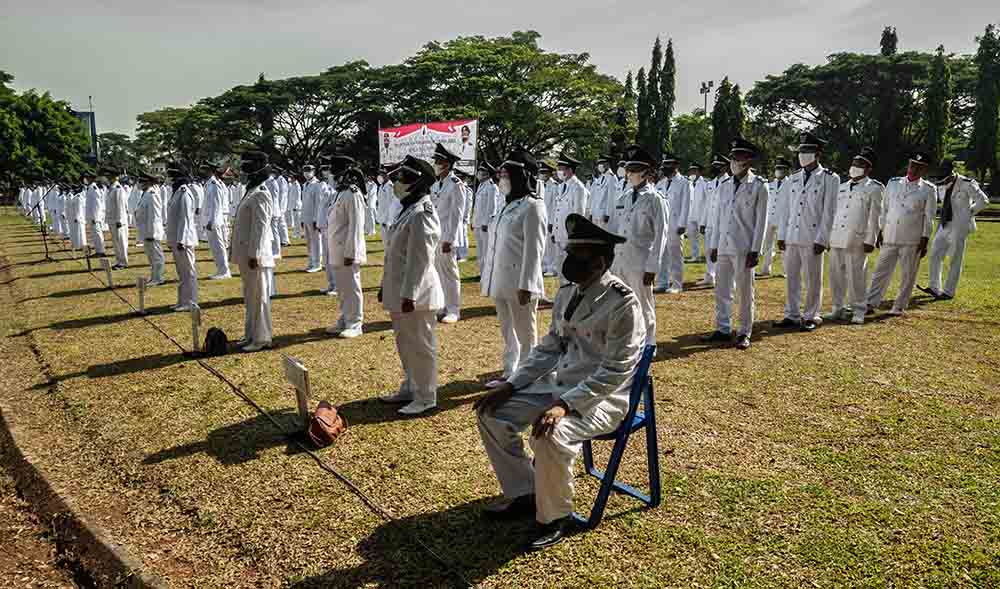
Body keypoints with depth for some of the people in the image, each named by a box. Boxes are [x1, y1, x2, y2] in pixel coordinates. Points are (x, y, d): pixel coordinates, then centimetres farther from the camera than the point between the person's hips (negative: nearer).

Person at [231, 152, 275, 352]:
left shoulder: (260, 195, -15)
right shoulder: (251, 193, 15)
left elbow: (260, 228, -20)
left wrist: (254, 255, -22)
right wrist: (243, 254, 20)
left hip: (254, 256, -10)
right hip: (245, 255, 10)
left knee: (258, 297, -3)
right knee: (249, 297, 17)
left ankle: (261, 338, 5)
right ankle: (250, 335, 27)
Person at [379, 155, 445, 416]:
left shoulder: (421, 214, -19)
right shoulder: (408, 209, 12)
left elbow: (420, 259, -22)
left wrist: (409, 294, -23)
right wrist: (386, 287, 19)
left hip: (414, 294, -10)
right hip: (399, 291, 10)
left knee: (420, 346, 2)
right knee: (405, 344, 20)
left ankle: (425, 398, 14)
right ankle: (410, 388, 35)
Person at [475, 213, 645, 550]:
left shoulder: (622, 303, -18)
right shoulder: (567, 294, 6)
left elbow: (615, 372, -22)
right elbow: (548, 349, 12)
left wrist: (565, 404, -30)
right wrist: (510, 386, 1)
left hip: (603, 397, -8)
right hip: (558, 383, 9)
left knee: (550, 435, -35)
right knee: (491, 412, 1)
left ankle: (555, 517, -7)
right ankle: (523, 494, 17)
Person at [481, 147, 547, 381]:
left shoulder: (532, 206, -12)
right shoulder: (508, 205, 13)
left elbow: (534, 250, -17)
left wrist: (526, 286, -20)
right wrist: (487, 276, 15)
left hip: (519, 284, -8)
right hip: (500, 282, 9)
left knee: (525, 335, 4)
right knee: (508, 333, 19)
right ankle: (509, 375, 32)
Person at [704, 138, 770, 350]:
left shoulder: (759, 186, -3)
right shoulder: (724, 185, 12)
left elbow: (761, 220, -6)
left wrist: (755, 250, -10)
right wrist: (713, 245, 10)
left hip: (744, 249, -5)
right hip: (724, 247, 5)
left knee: (745, 293, 4)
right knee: (721, 291, 9)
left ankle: (745, 333, 13)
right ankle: (723, 329, 20)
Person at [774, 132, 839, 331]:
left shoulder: (830, 179, -1)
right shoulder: (793, 179, 12)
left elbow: (829, 212, -5)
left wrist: (821, 239, -10)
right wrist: (781, 235, 7)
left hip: (812, 239, -4)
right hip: (791, 237, 4)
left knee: (813, 279, 4)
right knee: (791, 278, 9)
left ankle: (811, 317, 15)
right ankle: (792, 316, 18)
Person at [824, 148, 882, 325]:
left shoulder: (873, 189, 0)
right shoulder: (842, 187, 17)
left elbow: (874, 217, -4)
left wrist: (870, 241, -10)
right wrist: (829, 237, 13)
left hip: (856, 241, -5)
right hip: (836, 239, 5)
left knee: (856, 277, -1)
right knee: (836, 275, 8)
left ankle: (858, 311, 10)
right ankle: (837, 308, 19)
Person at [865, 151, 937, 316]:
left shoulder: (928, 190, 2)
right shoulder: (893, 183, 9)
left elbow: (929, 218, 0)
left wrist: (924, 241, -6)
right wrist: (880, 232, 8)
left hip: (912, 241, -2)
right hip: (889, 237, 2)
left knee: (907, 276, 4)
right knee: (881, 271, 3)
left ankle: (899, 307, 13)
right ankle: (871, 304, 7)